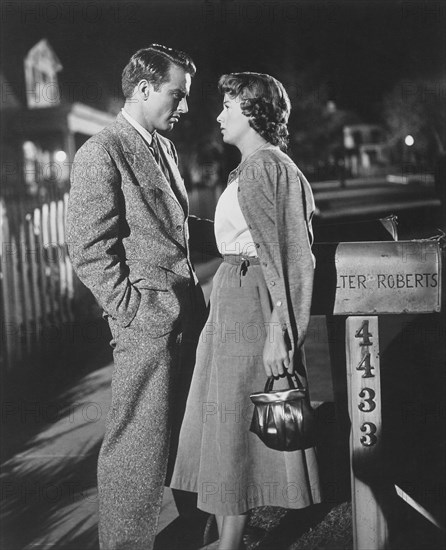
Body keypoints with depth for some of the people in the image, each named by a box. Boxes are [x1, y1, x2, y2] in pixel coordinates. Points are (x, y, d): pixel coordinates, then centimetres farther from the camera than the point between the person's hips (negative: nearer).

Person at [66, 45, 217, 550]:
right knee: (139, 440, -1)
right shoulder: (101, 154, -11)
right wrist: (135, 310, -16)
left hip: (188, 308, 9)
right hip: (148, 317, -9)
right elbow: (90, 250, -14)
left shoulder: (163, 147, 17)